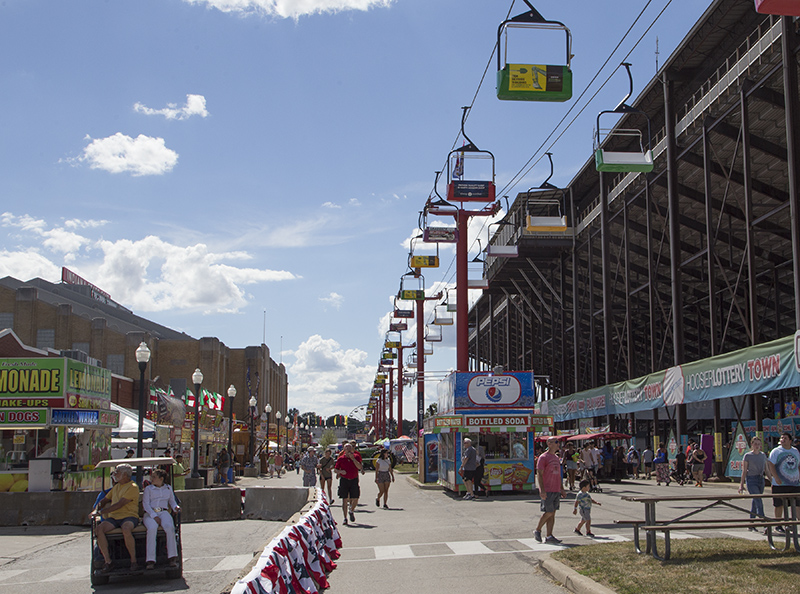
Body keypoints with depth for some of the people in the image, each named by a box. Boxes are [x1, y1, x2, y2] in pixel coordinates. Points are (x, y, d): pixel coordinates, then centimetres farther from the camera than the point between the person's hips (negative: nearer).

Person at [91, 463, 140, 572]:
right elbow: (104, 500, 32)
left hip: (129, 516, -7)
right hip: (113, 518, 7)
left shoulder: (132, 487, -4)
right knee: (99, 529, -23)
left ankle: (133, 561, -25)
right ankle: (107, 561, -19)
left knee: (126, 529, -39)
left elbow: (119, 505, -13)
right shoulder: (116, 487, 24)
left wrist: (101, 512, -15)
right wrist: (95, 510, 12)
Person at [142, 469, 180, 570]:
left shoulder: (168, 488, 22)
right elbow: (145, 504, 4)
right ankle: (150, 560, -33)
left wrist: (176, 507, 2)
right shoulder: (148, 489, 14)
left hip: (164, 512, 1)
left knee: (170, 527, -33)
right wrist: (154, 516, -11)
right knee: (152, 529, -35)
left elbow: (172, 501, 27)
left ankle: (172, 557, -28)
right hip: (150, 513, -1)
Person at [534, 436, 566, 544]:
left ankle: (549, 536, 8)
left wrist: (562, 489, 19)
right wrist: (542, 490, -20)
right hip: (547, 491, -8)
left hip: (556, 490, 8)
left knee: (552, 513, 6)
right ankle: (537, 530, 9)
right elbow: (539, 474, -13)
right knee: (548, 513, -8)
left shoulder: (556, 458, 17)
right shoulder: (543, 457, -9)